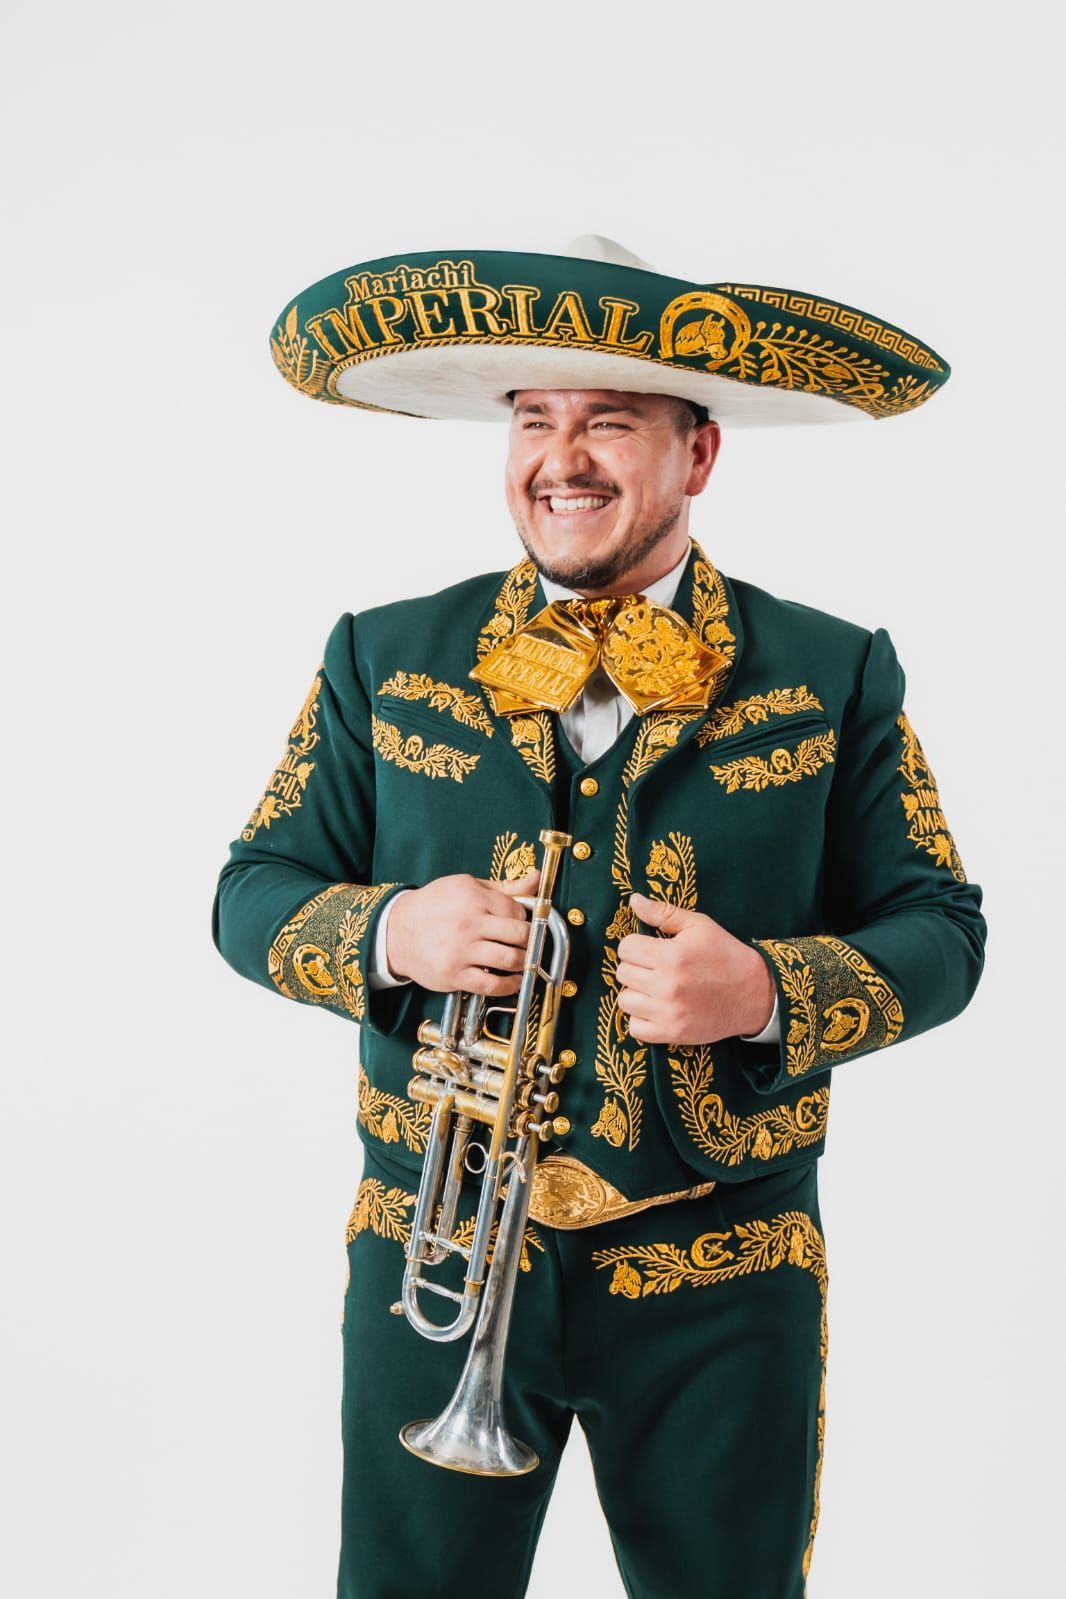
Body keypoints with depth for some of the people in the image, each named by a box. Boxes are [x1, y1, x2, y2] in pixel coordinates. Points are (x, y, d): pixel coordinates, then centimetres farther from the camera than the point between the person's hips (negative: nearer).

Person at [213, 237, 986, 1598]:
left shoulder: (834, 678, 1)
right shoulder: (383, 660, 3)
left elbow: (938, 930, 1)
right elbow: (254, 893, 6)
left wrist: (769, 991, -19)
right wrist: (389, 932, -16)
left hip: (719, 1281, 0)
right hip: (437, 1252, 1)